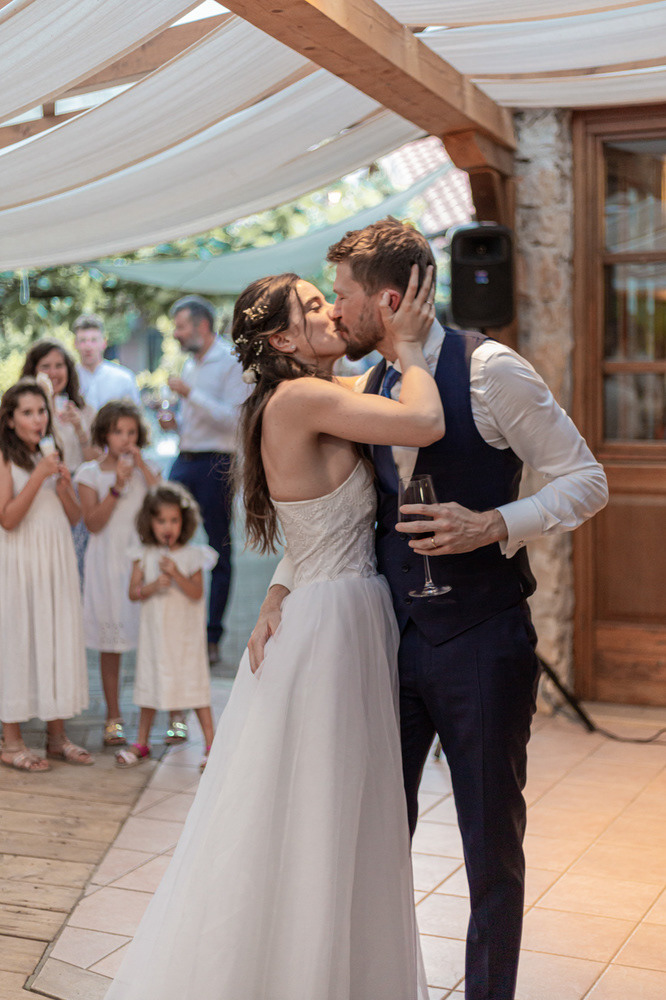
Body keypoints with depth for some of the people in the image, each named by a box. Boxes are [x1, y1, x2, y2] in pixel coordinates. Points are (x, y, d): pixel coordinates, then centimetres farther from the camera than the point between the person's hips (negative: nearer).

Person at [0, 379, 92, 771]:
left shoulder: (52, 456, 13)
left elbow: (75, 516, 12)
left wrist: (64, 485, -6)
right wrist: (38, 477, -18)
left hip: (58, 559, 6)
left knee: (60, 639, 8)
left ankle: (57, 734, 18)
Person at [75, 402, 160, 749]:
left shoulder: (144, 469, 7)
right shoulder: (90, 473, 2)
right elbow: (93, 523, -6)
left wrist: (142, 466, -12)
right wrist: (117, 486, -15)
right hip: (107, 562, -1)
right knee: (110, 643, 5)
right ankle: (113, 717, 16)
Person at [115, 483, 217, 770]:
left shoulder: (192, 555, -4)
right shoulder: (144, 555, 1)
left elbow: (197, 593, -11)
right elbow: (133, 592, -3)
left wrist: (176, 574, -24)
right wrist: (155, 585, -19)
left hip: (186, 633, -2)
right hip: (154, 631, 2)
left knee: (195, 683, -2)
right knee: (151, 682, 12)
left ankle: (211, 744, 5)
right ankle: (142, 743, 25)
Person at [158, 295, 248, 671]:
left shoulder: (232, 362, -7)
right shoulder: (191, 365, 19)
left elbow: (233, 418, -18)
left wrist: (190, 394, -21)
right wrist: (175, 423, 8)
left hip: (216, 465, -8)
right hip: (185, 461, 8)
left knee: (219, 552, 0)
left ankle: (213, 638, 7)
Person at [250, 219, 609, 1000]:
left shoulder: (490, 371, -12)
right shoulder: (368, 389, 6)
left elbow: (587, 481, -9)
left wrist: (493, 526, -23)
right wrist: (279, 592, 3)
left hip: (481, 643, -5)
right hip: (395, 638, 5)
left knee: (491, 845, 9)